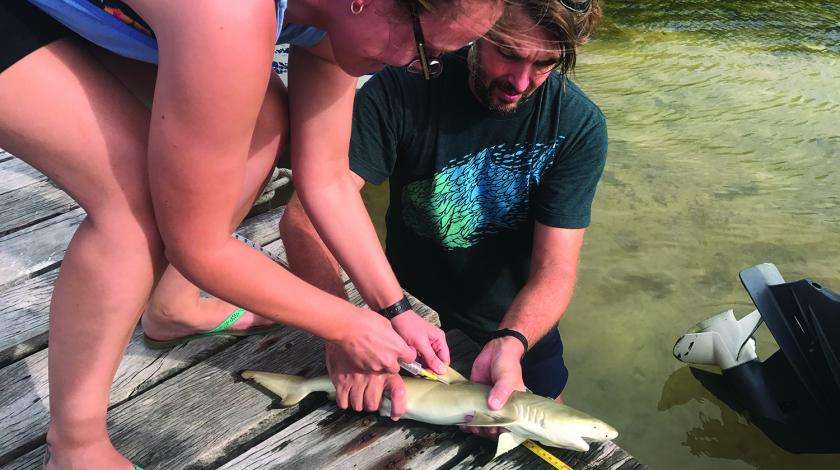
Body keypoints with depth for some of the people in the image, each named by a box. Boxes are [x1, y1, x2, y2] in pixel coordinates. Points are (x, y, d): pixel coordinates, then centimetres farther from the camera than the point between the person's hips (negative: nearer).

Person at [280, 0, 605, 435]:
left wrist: (511, 344, -44)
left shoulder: (579, 125, -22)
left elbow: (555, 268, -24)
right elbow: (305, 217, -33)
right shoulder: (404, 89, -26)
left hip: (517, 317, 1)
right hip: (408, 298, 0)